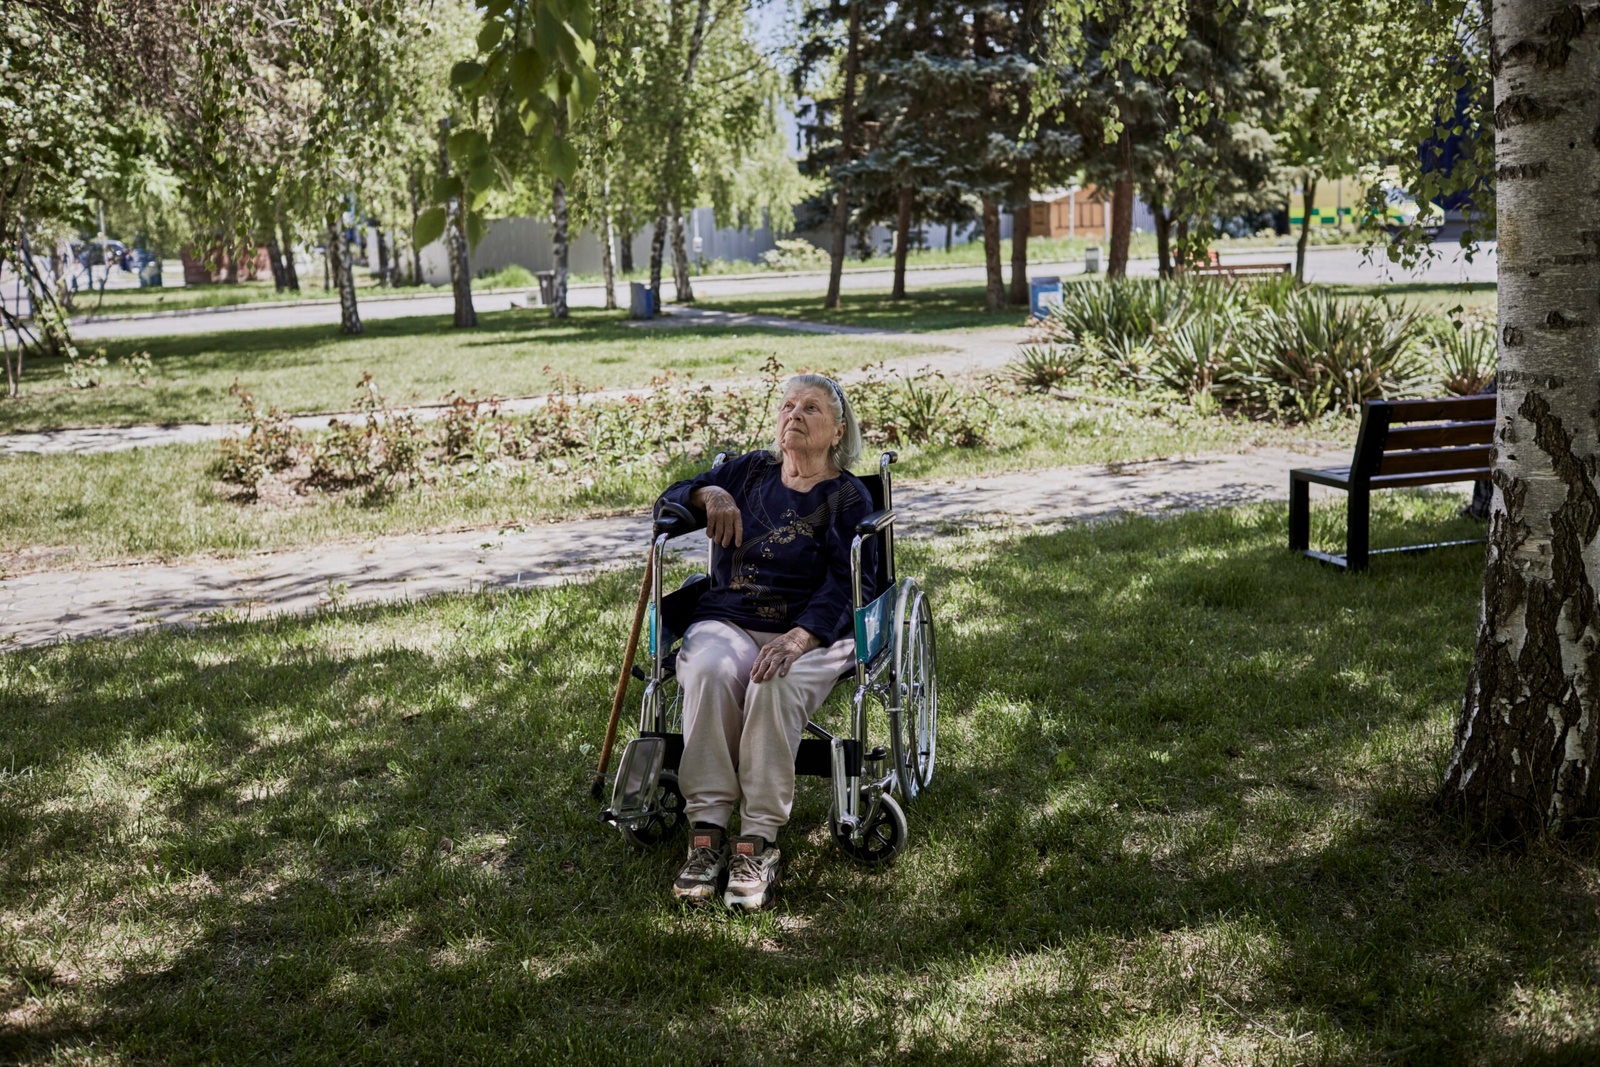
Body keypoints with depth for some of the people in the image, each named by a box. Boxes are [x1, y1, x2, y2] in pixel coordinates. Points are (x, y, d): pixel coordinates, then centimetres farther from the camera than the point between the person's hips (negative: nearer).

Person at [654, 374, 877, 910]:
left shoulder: (848, 497, 8)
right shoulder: (751, 471, 20)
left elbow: (847, 585, -7)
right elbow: (670, 499, 24)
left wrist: (802, 636, -26)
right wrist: (708, 494, 0)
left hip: (812, 631, -2)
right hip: (727, 621, 3)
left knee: (773, 684, -37)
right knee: (709, 672, -33)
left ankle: (758, 841, -34)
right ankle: (706, 831, -32)